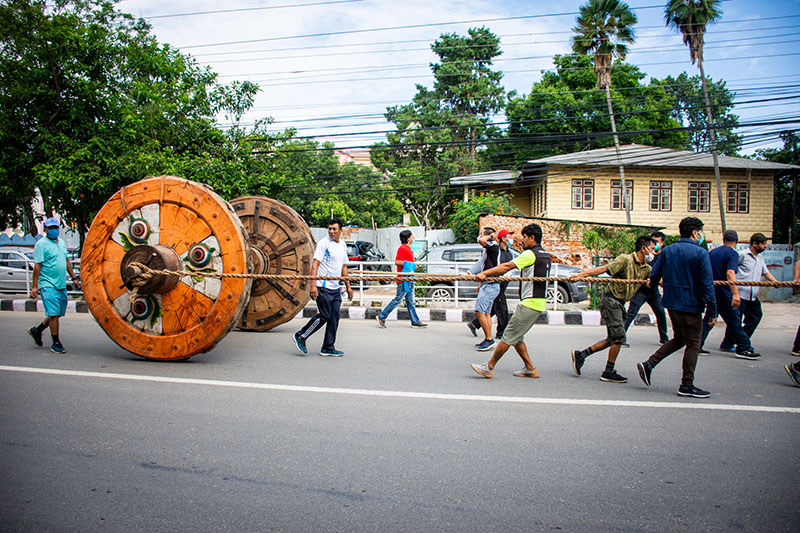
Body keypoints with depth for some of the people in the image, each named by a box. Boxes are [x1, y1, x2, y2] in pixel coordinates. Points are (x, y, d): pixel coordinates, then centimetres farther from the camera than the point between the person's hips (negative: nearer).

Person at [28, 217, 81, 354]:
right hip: (48, 285, -7)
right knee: (54, 314, -10)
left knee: (57, 314, 12)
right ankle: (56, 343, -2)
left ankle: (37, 330, 33)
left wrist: (74, 278, 21)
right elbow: (37, 266, -10)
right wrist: (34, 286, -13)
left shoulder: (61, 242, 16)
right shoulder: (41, 244, -6)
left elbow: (67, 261, 24)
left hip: (61, 285, 7)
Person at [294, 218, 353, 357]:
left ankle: (328, 348, 13)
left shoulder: (343, 245, 14)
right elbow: (315, 264, -14)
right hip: (323, 287, -7)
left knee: (334, 318, 6)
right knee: (324, 316, -8)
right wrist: (313, 285, -23)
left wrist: (348, 286, 20)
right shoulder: (323, 243, -8)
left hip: (335, 288, 7)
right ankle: (301, 336, 8)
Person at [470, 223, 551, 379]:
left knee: (509, 336, -5)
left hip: (530, 303, -9)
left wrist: (485, 273, -22)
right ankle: (530, 369, 17)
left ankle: (489, 367, -1)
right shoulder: (545, 255, 16)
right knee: (516, 337, 15)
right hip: (539, 303, 9)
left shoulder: (530, 254, -12)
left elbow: (507, 267, -20)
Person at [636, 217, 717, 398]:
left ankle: (649, 364, 11)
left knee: (678, 339, 21)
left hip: (671, 303, 7)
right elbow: (707, 284, -15)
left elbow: (654, 275, 9)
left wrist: (652, 285, 33)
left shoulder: (667, 251, 6)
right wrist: (712, 311, -12)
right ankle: (687, 386, 10)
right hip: (691, 305, -7)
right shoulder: (700, 253, -12)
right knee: (692, 345, 5)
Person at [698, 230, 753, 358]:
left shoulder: (712, 252, 10)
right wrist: (735, 293, -34)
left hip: (710, 292, 6)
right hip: (723, 293, -6)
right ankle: (743, 348, 8)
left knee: (708, 320, 11)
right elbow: (730, 273, -26)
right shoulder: (732, 253, -11)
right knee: (734, 321, 2)